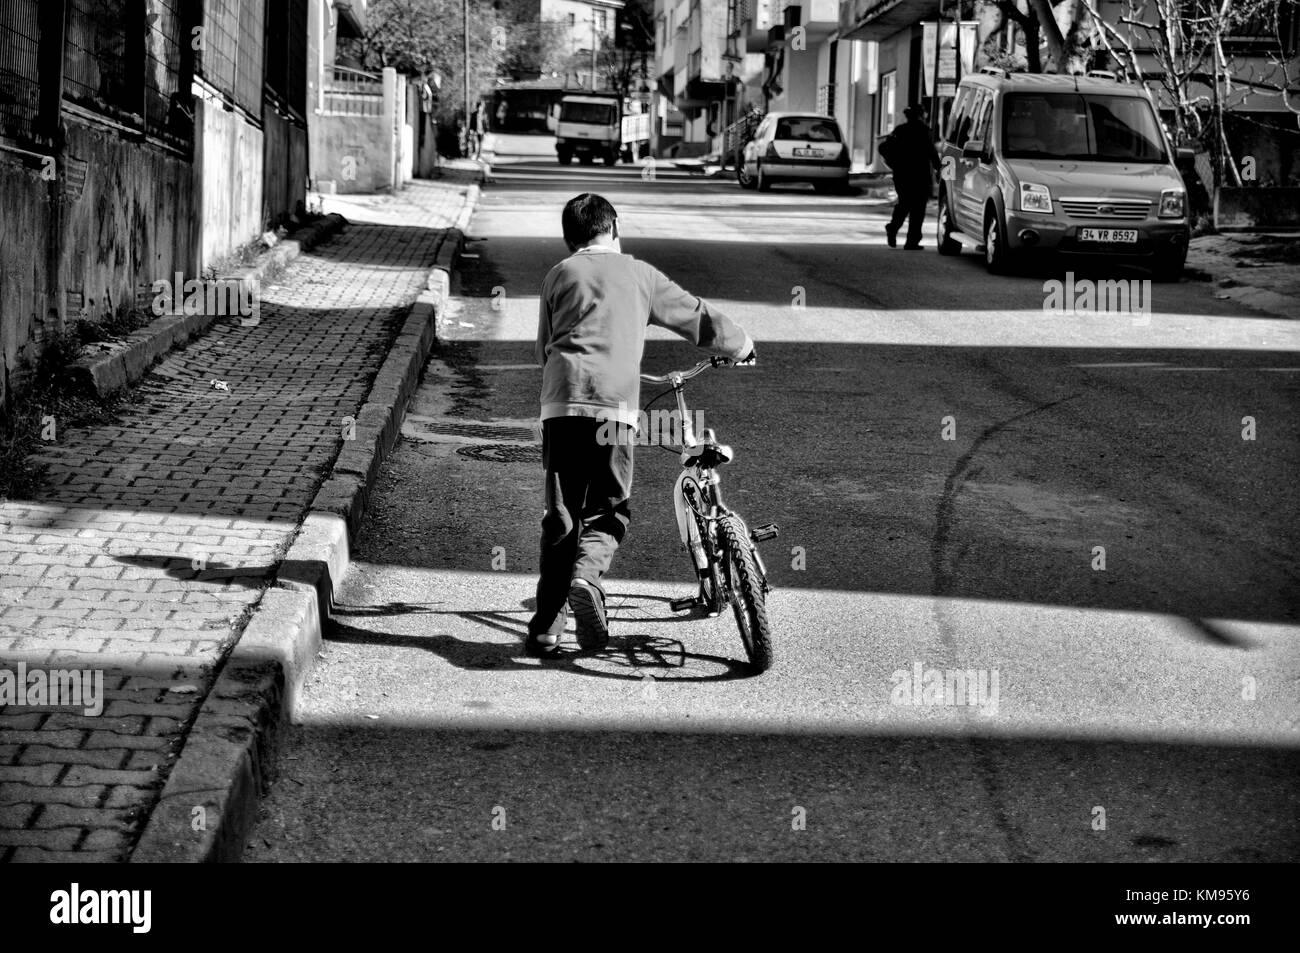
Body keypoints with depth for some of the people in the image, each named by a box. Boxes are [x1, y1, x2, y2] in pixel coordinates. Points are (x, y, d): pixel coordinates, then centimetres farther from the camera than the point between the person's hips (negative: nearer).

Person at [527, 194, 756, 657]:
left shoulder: (559, 274, 20)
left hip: (562, 400, 1)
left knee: (561, 515, 7)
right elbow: (698, 316, 25)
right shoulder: (639, 274, 19)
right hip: (617, 401, -1)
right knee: (610, 509, 10)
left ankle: (545, 630, 3)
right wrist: (741, 347, 42)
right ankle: (585, 573, -21)